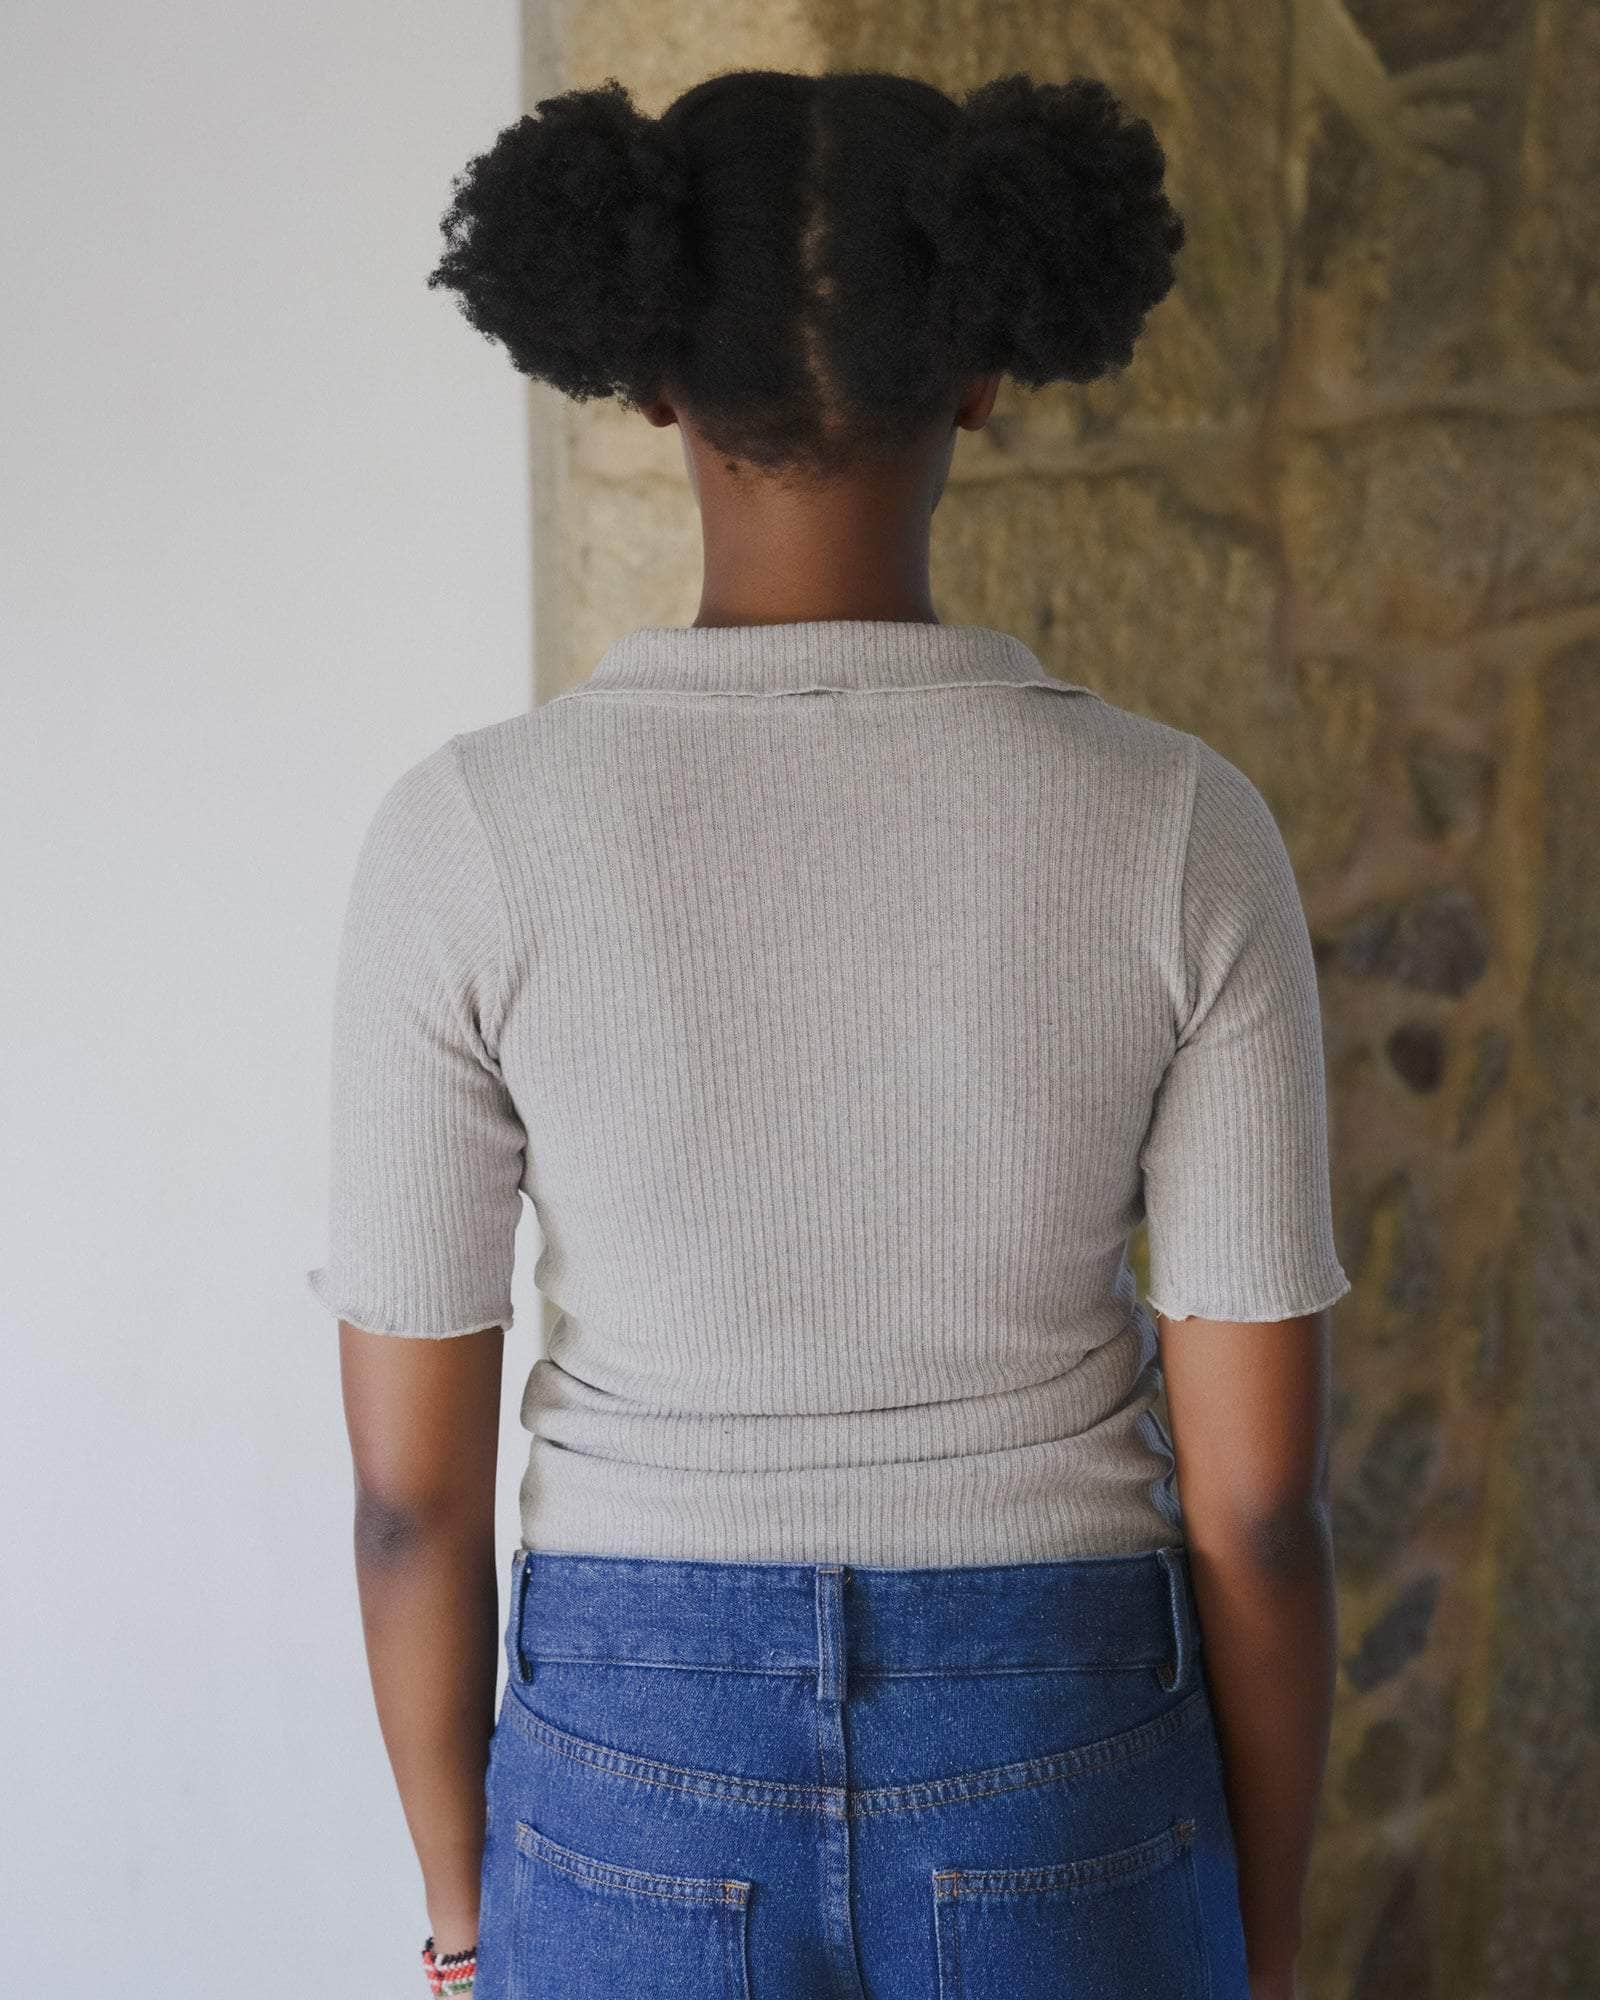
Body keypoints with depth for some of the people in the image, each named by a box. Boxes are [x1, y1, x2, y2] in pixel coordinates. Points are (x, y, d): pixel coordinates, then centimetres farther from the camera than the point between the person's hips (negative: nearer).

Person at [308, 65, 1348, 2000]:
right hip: (1056, 1790, 1)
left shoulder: (467, 835, -17)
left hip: (651, 1787, 0)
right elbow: (1256, 1488, -10)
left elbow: (410, 1478, -10)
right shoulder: (1184, 828, -15)